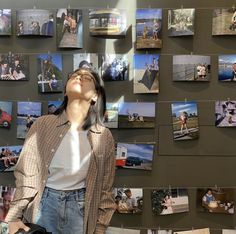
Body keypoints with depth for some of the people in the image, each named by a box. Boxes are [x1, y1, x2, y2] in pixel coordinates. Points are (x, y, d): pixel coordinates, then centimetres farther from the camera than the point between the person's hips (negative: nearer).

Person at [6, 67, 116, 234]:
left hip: (82, 207, 1)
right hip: (44, 203, 0)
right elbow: (26, 174, -4)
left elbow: (105, 188, 1)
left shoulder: (104, 137, -5)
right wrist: (15, 216, -7)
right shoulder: (43, 125, -7)